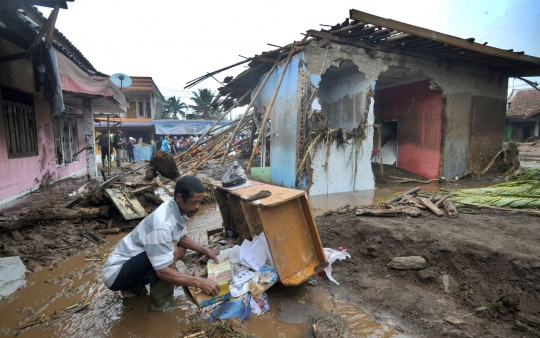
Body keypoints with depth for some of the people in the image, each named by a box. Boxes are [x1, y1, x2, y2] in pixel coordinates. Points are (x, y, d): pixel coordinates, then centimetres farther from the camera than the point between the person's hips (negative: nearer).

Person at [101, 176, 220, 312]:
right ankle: (161, 304, -8)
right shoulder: (162, 224, -32)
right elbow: (163, 271, -31)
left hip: (131, 262, 9)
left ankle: (134, 286, 15)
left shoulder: (178, 211, -6)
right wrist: (199, 282, -29)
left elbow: (182, 238, 14)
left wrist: (205, 250, 2)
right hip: (116, 273, -9)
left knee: (181, 250, 10)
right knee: (172, 250, -28)